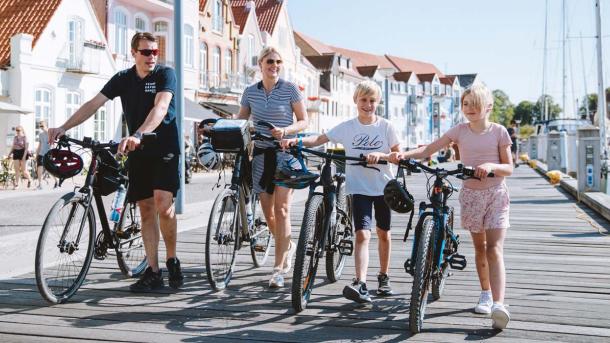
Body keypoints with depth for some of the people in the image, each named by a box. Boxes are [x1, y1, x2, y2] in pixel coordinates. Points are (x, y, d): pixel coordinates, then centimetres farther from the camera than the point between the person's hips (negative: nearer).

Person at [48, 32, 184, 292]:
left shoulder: (165, 74, -7)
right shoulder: (123, 79, 6)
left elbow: (160, 108, -24)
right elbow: (93, 104, -2)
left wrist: (137, 135, -41)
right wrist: (63, 128, -15)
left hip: (164, 149, -4)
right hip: (138, 153, 4)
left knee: (163, 205, -18)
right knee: (146, 209, 3)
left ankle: (172, 260, 3)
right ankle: (153, 272, 7)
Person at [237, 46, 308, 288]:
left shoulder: (290, 89, -2)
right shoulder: (250, 91, 7)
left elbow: (303, 121, -1)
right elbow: (240, 120, 14)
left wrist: (285, 130, -20)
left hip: (285, 152, -4)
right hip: (262, 153, 4)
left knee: (281, 209, -11)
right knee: (267, 211, 8)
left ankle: (279, 268, -7)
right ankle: (288, 246, 36)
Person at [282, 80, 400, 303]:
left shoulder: (385, 126, 0)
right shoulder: (347, 127, -1)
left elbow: (399, 154, 0)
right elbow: (320, 139, -7)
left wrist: (380, 155, -19)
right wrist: (296, 140, -23)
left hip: (383, 186, 2)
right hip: (359, 187, -1)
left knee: (383, 234, 14)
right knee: (363, 234, -15)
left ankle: (383, 277, 31)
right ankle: (361, 284, -23)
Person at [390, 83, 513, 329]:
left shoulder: (498, 131, -4)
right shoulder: (460, 130, 0)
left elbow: (509, 168, -3)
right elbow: (429, 149, -7)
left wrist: (491, 165, -24)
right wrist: (404, 155, -23)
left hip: (496, 193, -2)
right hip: (470, 194, 3)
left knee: (494, 249, -14)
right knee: (479, 247, 13)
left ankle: (498, 305, -23)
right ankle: (486, 294, 30)